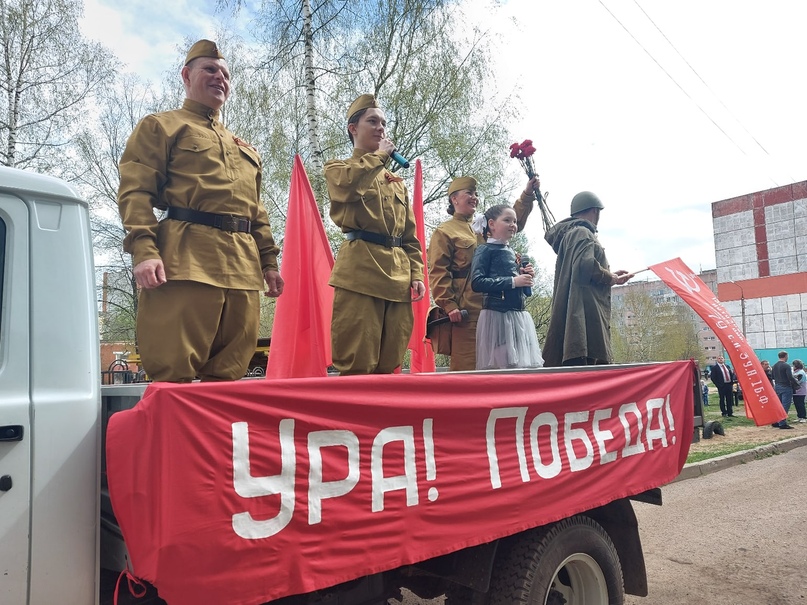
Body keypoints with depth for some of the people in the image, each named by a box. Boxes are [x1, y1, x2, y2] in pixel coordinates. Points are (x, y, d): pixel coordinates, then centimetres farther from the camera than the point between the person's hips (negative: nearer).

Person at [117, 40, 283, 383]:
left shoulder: (244, 148, 32)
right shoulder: (159, 126, 13)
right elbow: (135, 191, 0)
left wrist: (269, 262, 15)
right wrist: (144, 249, -16)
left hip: (243, 270, 6)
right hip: (184, 263, -6)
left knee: (227, 377, 4)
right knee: (174, 377, -8)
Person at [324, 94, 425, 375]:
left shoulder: (396, 181, 27)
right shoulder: (338, 168, 12)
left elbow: (410, 235, 22)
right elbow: (349, 184, -15)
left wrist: (416, 273, 7)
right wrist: (379, 154, 0)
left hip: (398, 276, 6)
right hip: (360, 271, -5)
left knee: (388, 366, 6)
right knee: (358, 364, -10)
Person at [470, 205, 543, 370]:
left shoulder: (511, 252, 17)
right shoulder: (485, 250, -4)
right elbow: (477, 283, -17)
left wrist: (524, 276, 6)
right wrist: (513, 281, -16)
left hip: (519, 315, 7)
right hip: (496, 314, -7)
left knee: (524, 365, 6)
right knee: (499, 365, -7)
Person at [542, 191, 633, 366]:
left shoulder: (569, 234, 26)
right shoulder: (582, 233, -4)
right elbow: (585, 265, -21)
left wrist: (609, 275, 26)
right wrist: (611, 278, -5)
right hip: (584, 314, -10)